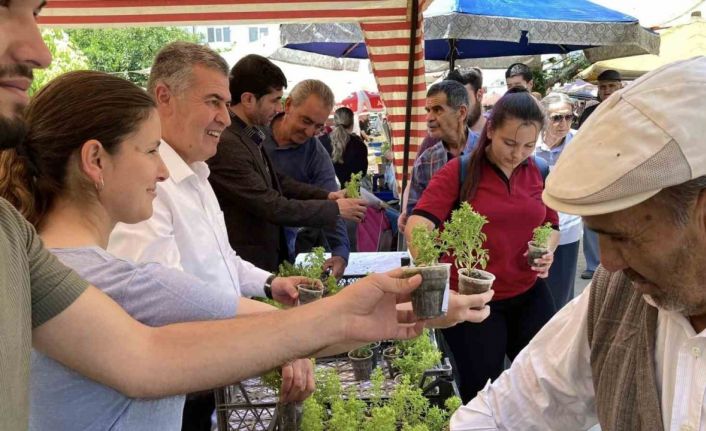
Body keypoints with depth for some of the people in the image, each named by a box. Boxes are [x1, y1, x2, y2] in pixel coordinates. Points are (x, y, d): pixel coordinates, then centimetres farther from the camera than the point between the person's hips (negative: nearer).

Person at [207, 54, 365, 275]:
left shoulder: (248, 133, 3)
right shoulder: (226, 145, -26)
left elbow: (275, 180, 12)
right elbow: (273, 207, -23)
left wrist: (326, 195, 1)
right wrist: (335, 209, -13)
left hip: (267, 255, 9)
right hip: (246, 266, -9)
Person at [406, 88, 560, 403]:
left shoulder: (540, 174, 2)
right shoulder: (458, 172, -11)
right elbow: (417, 224, -23)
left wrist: (548, 250, -7)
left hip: (530, 296, 4)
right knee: (479, 395, 10)